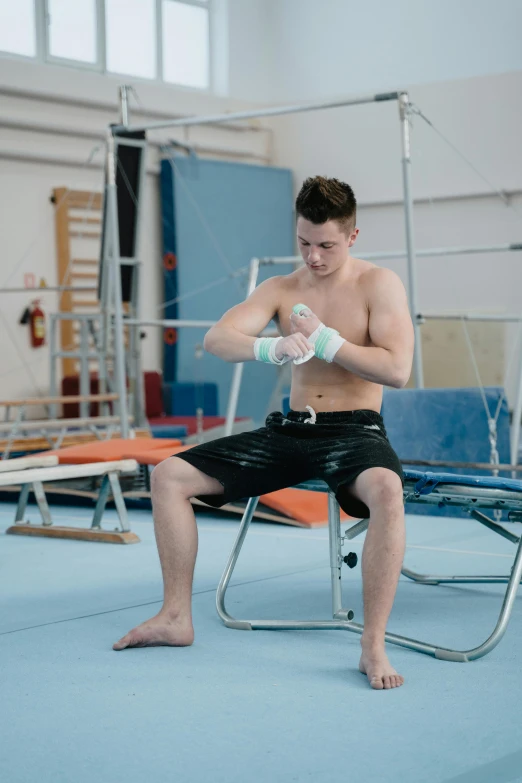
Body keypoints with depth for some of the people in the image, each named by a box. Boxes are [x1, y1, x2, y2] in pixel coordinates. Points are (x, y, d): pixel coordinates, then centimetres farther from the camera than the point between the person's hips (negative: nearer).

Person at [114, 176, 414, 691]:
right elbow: (216, 339, -9)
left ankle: (373, 645, -34)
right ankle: (176, 617, 4)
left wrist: (323, 339, -17)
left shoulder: (378, 285, -4)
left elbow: (397, 370, -16)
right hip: (290, 430, 5)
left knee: (386, 489, -42)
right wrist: (271, 347, -30)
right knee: (169, 476, -4)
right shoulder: (281, 289, 8)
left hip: (354, 431, -5)